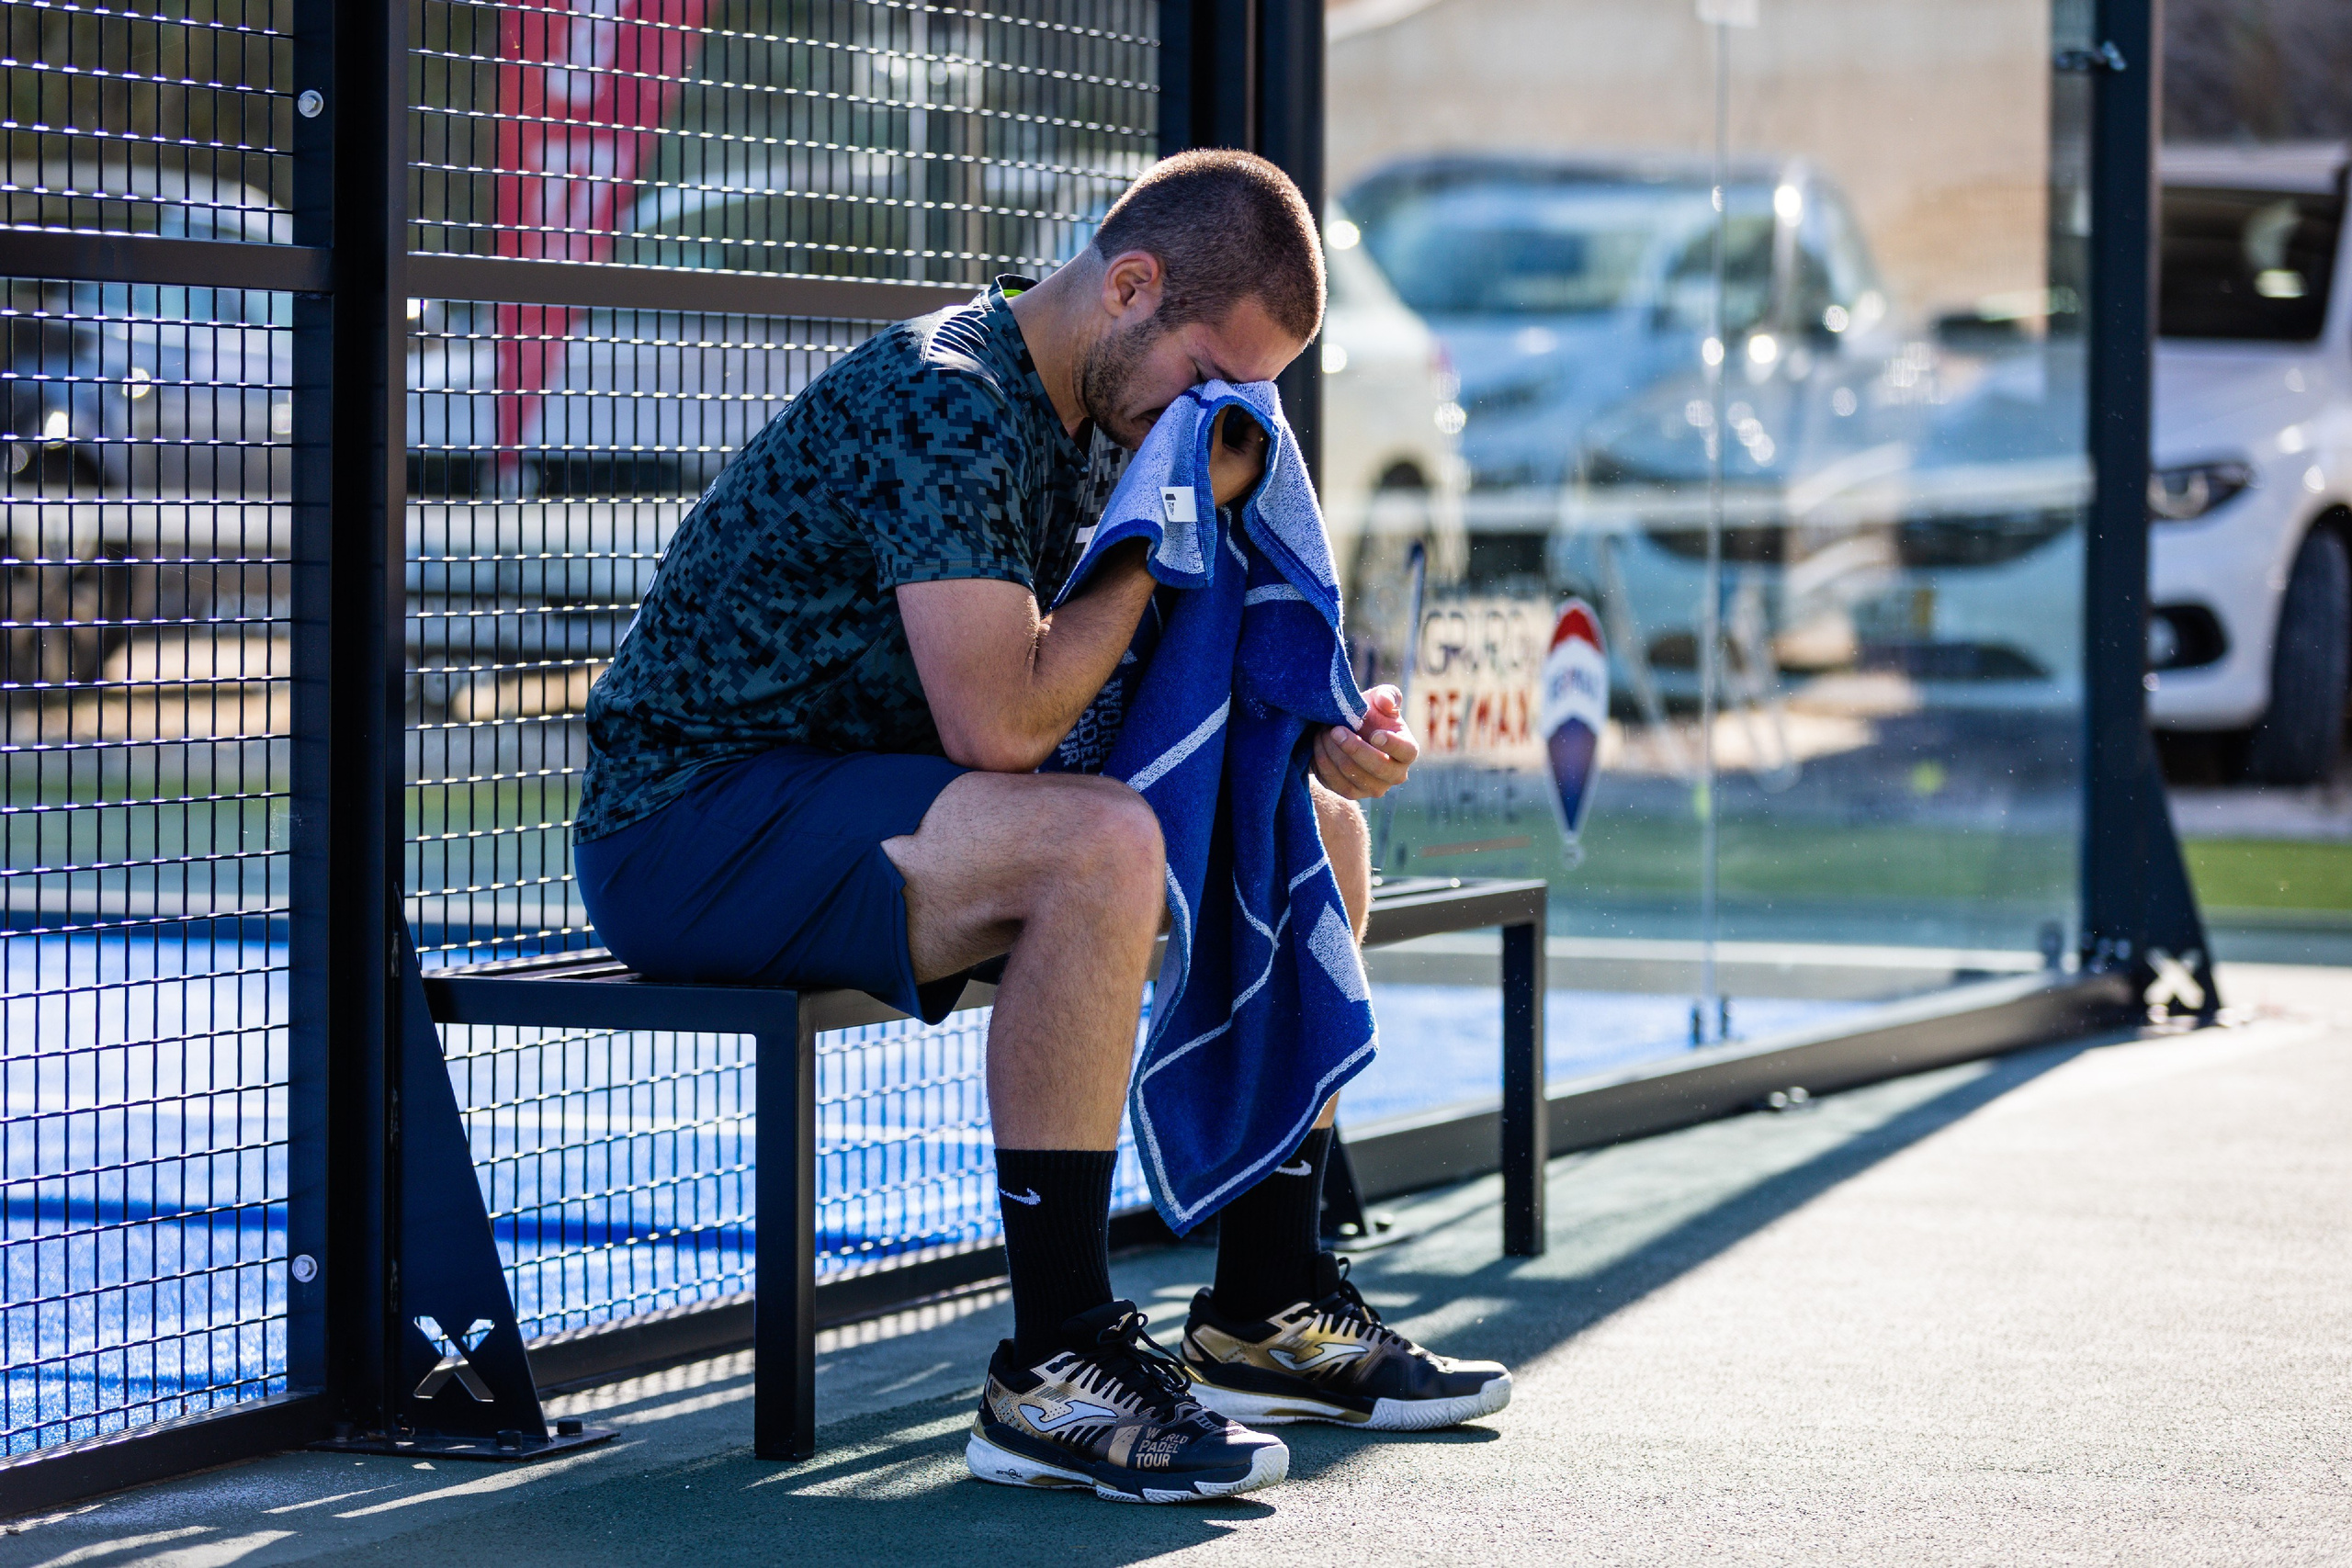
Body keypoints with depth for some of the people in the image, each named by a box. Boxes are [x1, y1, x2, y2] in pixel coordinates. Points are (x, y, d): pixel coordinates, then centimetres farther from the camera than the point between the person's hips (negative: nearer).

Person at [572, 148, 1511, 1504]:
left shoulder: (1095, 423, 8)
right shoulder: (946, 407, -22)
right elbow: (999, 724, -30)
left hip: (858, 804, 10)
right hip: (693, 821, -10)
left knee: (1314, 835, 8)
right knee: (1101, 846, -35)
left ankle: (1266, 1311, 11)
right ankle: (1057, 1370, -30)